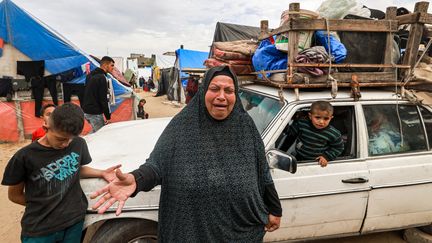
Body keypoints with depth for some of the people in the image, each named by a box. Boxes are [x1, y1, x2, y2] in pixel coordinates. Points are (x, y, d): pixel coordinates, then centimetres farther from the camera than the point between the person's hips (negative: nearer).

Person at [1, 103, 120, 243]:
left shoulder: (79, 144, -7)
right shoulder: (25, 156, -15)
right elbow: (14, 195, -1)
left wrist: (102, 173, -3)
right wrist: (43, 206, -4)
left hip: (75, 221, 3)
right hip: (39, 229, -2)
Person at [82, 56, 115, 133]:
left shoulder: (90, 75, 13)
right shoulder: (102, 78, -16)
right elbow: (104, 99, -19)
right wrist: (108, 116, -14)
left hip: (86, 111, 9)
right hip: (95, 113, -9)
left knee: (95, 131, 24)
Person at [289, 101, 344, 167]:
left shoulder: (334, 134, -17)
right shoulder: (302, 124, -15)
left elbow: (339, 148, -3)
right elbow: (290, 132, 0)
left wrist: (326, 156, -12)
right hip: (299, 159, 0)